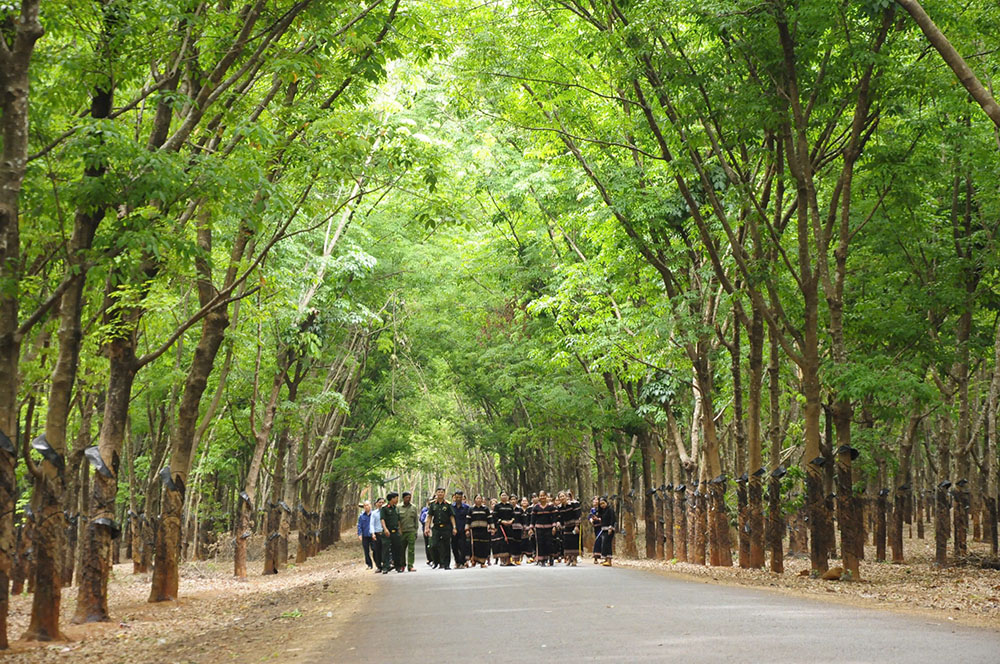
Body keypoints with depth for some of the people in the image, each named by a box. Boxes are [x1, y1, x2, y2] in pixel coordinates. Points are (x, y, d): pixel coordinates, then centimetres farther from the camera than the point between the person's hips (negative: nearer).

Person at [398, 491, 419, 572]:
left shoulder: (414, 507, 10)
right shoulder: (398, 508, 4)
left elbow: (416, 520, 13)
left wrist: (416, 531, 8)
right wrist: (398, 531, -3)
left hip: (411, 531, 1)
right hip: (402, 531, -1)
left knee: (411, 550, -6)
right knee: (402, 549, 4)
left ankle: (410, 565, -4)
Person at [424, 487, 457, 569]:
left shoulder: (447, 504, 4)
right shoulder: (433, 504, 8)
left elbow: (452, 516, 3)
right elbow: (429, 516, 10)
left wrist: (454, 528, -4)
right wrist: (427, 527, 1)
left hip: (446, 528, -1)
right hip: (436, 528, 1)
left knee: (446, 547, 1)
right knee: (434, 545, -10)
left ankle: (446, 564, 8)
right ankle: (438, 562, 8)